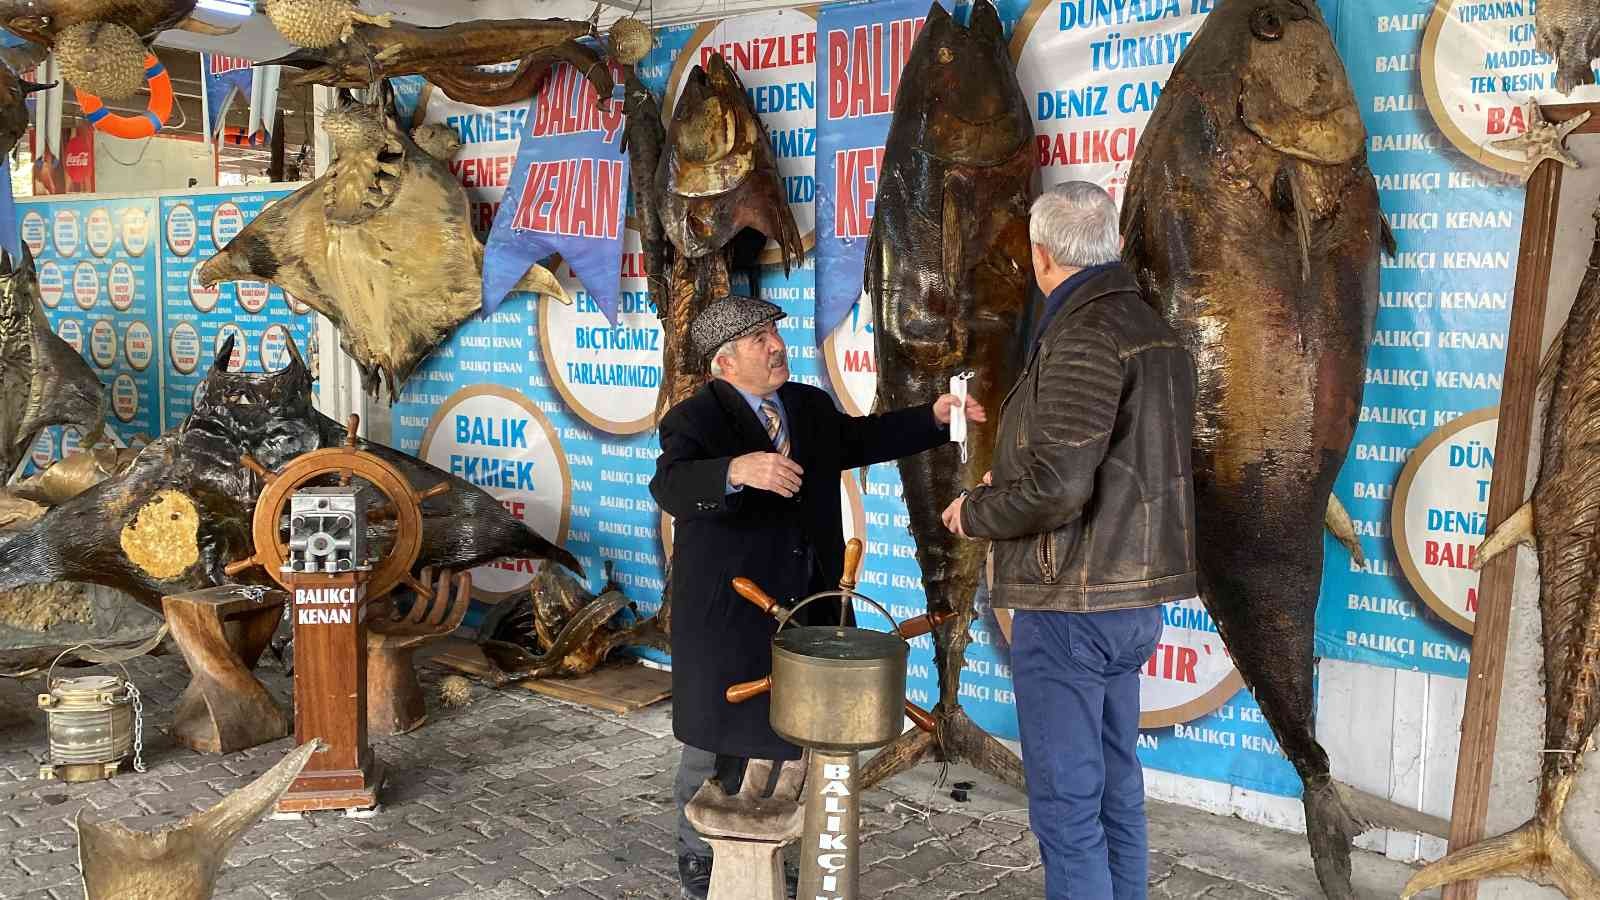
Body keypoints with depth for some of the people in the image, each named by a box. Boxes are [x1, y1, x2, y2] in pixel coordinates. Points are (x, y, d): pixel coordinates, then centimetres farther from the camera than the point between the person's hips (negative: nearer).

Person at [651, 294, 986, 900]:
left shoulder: (811, 406, 8)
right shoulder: (696, 419, -15)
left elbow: (861, 439, 23)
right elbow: (670, 486, -32)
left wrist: (933, 418, 11)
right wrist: (737, 471, -51)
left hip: (802, 608, 6)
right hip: (727, 615, -6)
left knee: (780, 734, 17)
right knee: (715, 742, 9)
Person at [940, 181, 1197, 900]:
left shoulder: (1085, 337, -18)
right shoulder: (1152, 329, 12)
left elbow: (1056, 484, -26)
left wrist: (974, 512, -8)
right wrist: (1011, 479, 20)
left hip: (1071, 605, -10)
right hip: (1133, 598, 10)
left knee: (1066, 801, 0)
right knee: (1116, 787, 19)